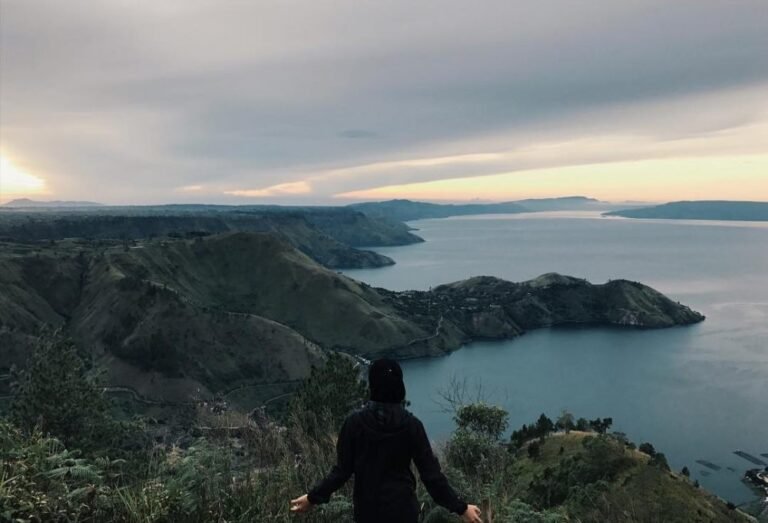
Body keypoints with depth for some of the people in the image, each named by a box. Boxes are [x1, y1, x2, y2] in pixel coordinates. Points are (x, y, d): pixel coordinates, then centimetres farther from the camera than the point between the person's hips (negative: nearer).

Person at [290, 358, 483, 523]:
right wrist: (460, 507, -2)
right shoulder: (411, 424, -13)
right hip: (402, 507, -1)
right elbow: (430, 472, -11)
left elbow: (342, 469, -8)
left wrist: (313, 497, 6)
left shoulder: (354, 422, -13)